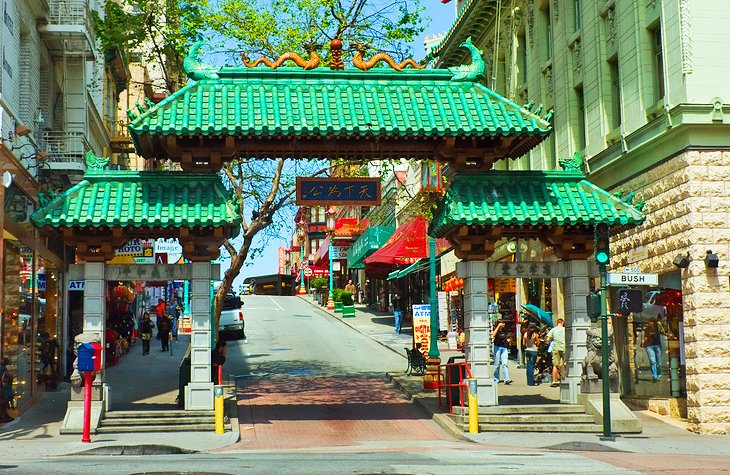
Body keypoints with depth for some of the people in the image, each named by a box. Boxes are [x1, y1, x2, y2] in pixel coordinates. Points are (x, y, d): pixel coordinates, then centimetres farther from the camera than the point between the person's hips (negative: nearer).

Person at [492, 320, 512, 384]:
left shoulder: (505, 331, 13)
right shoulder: (497, 331, -1)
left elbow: (509, 338, 26)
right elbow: (493, 335, -23)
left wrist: (508, 339, 1)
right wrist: (498, 326, -18)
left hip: (504, 348, 3)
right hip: (497, 347, -3)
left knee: (504, 364, -7)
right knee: (497, 364, 2)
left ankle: (506, 379, -15)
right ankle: (496, 379, 12)